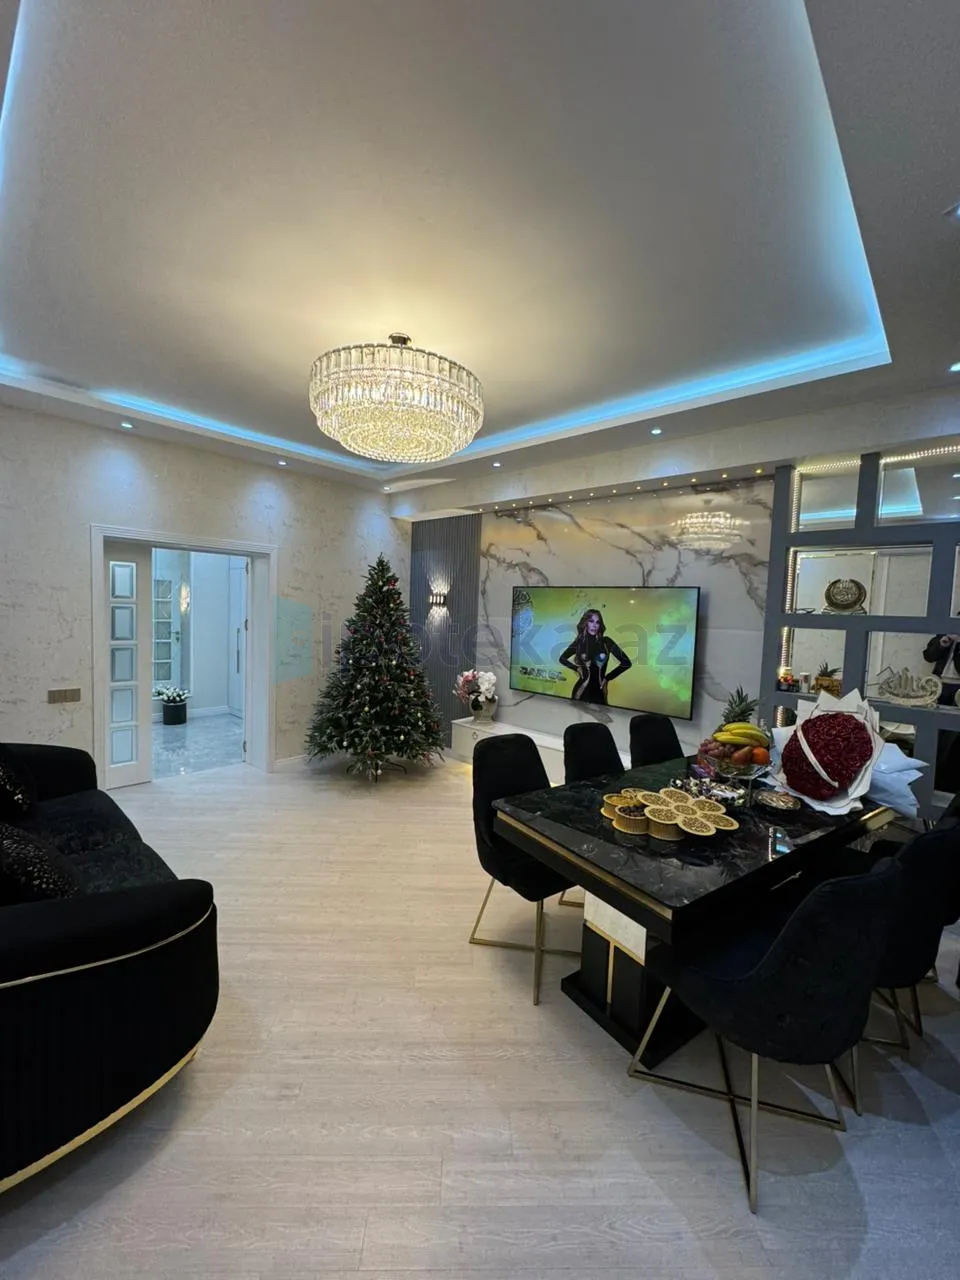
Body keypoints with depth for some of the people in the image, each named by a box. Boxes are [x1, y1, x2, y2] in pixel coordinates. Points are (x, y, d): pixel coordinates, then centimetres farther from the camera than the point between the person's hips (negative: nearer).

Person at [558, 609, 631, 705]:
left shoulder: (606, 642, -3)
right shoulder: (579, 642, 0)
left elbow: (626, 663, -2)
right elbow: (562, 658, 17)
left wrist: (608, 677, 2)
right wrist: (576, 668, 5)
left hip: (599, 693, 0)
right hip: (581, 692, 0)